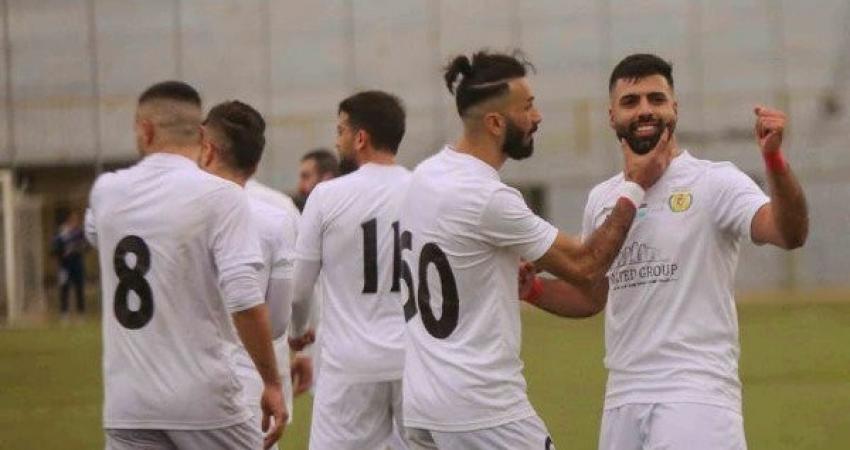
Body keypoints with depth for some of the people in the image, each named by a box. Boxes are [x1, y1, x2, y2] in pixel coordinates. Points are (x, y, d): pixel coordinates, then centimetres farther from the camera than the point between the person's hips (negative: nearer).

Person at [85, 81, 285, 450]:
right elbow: (244, 300, -16)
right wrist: (271, 382, -8)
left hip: (126, 402, 4)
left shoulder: (106, 192, 6)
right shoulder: (218, 196, -8)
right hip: (201, 401, -4)